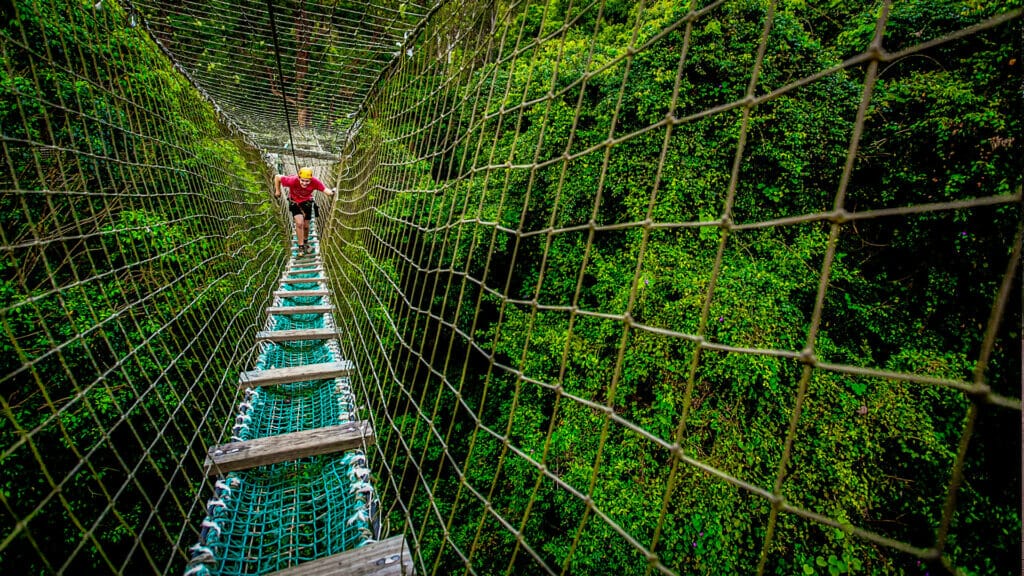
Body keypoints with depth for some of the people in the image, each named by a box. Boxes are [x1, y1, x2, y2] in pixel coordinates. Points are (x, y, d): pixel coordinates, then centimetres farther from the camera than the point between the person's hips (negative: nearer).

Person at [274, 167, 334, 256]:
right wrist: (277, 191, -12)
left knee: (306, 226, 9)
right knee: (299, 223, -18)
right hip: (294, 202, -2)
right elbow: (277, 177, -21)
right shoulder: (292, 181, -35)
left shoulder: (314, 182, -33)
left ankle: (305, 243, 38)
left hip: (307, 202, 2)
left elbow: (325, 189, -38)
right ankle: (301, 247, -2)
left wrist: (331, 193, -57)